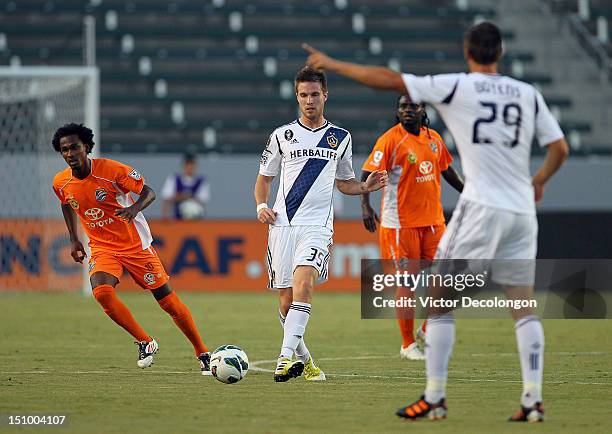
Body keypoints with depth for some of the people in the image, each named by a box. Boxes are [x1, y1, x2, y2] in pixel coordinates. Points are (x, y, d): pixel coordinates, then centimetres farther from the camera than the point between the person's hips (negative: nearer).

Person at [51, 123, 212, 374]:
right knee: (102, 292, -27)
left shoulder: (111, 170, -18)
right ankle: (145, 342, -9)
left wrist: (135, 207, -30)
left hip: (135, 245, -3)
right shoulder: (61, 183, -5)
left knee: (168, 300, 0)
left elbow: (149, 193, -10)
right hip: (102, 248, 3)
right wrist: (74, 240, 14)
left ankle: (203, 354, 17)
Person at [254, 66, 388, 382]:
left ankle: (286, 357, -34)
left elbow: (344, 183, 24)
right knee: (286, 301, 1)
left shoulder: (340, 138, 13)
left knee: (303, 283, -25)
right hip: (283, 224, 1)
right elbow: (264, 178, 17)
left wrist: (366, 186, 3)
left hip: (317, 225, -1)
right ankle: (302, 357, 22)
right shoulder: (282, 135, 9)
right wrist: (261, 206, -2)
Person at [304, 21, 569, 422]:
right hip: (523, 211, 5)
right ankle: (533, 400, 0)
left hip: (482, 207, -5)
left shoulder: (456, 87, -3)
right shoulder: (529, 94, 10)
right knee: (524, 307, 9)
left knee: (440, 300, 3)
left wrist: (333, 65, 4)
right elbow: (559, 148, 12)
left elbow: (389, 80, -5)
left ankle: (434, 399, 0)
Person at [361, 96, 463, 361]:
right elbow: (368, 173, -16)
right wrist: (365, 205, -29)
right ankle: (408, 344, 10)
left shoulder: (433, 138, 9)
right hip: (401, 223, -6)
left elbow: (446, 170, 24)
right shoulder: (390, 140, -10)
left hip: (433, 219, 6)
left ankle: (427, 332, 26)